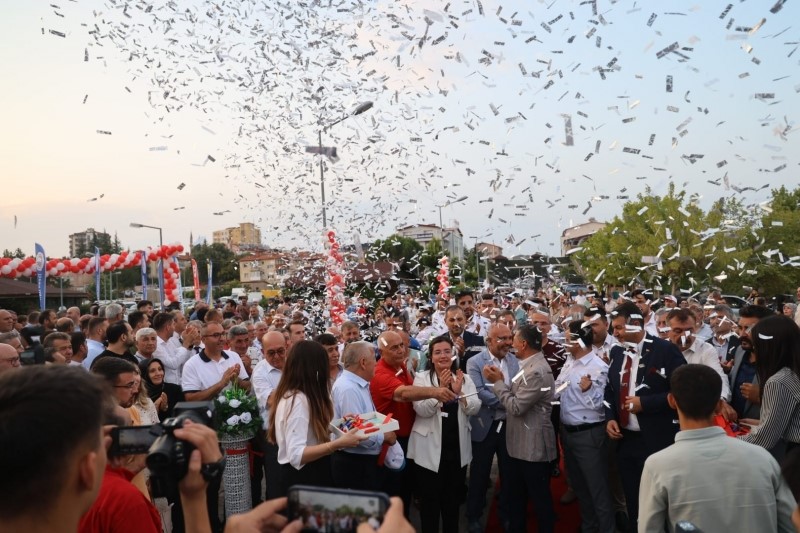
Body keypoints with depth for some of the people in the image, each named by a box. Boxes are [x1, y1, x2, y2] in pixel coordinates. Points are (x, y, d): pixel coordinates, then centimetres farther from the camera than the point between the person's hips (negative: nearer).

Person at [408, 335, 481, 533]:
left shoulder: (465, 378, 4)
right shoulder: (422, 378, -7)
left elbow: (474, 409, -6)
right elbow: (422, 410, -18)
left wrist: (459, 392, -21)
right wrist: (441, 389, -27)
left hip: (457, 448, 3)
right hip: (430, 449, -3)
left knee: (453, 498, 18)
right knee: (430, 499, 8)